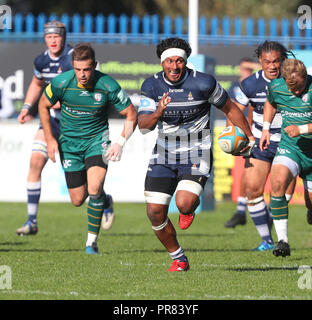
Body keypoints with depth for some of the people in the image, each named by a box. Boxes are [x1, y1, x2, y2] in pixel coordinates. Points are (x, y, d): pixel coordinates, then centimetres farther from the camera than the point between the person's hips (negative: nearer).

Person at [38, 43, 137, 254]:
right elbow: (44, 106, 2)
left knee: (94, 188, -23)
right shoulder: (61, 83, -18)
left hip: (97, 139, -2)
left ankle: (92, 240, -9)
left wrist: (121, 143, -19)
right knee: (78, 200, 3)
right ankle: (104, 201, 40)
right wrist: (50, 139, -2)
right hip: (69, 143, 2)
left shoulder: (108, 86, -20)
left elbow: (131, 114, -8)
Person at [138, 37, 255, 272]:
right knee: (155, 212, -4)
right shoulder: (152, 86, -6)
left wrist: (249, 136, 12)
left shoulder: (203, 83, -13)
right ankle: (178, 259, 18)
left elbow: (230, 108, 3)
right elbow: (143, 125, -14)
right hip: (164, 155, 3)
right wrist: (157, 114, -36)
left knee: (184, 204, -26)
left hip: (197, 155, -3)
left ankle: (192, 208, 15)